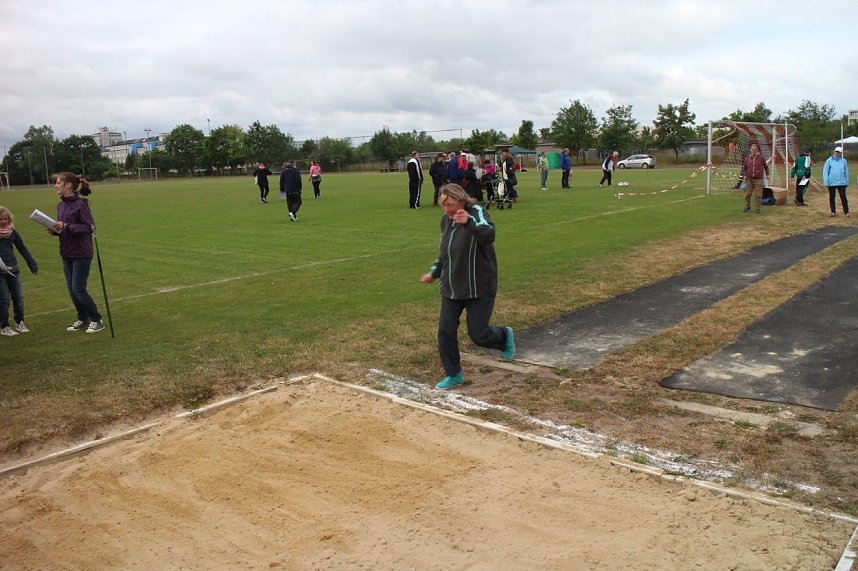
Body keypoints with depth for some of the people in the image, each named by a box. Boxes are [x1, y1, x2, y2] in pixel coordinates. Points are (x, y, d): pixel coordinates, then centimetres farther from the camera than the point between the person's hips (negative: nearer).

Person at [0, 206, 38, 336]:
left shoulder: (12, 232, 6)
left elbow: (22, 248, 12)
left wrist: (32, 264, 10)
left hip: (13, 269, 3)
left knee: (18, 297, 6)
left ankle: (19, 323, 21)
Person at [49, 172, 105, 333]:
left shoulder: (81, 204, -14)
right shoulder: (61, 205, 8)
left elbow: (90, 227, -17)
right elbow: (63, 229, 17)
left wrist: (66, 226, -23)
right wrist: (55, 230, -4)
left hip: (81, 254, -8)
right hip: (66, 254, 8)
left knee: (78, 289, -6)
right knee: (72, 290, 12)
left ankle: (96, 320, 9)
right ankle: (82, 319, 25)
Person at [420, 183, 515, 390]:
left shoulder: (476, 213, -16)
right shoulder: (446, 220, 5)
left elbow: (489, 235, -38)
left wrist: (469, 222, -54)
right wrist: (434, 272, 19)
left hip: (479, 289, -6)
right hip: (451, 288, 6)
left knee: (478, 334, 0)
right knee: (445, 332, 2)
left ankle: (505, 336, 34)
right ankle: (453, 374, 20)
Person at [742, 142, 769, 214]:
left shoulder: (761, 158, -2)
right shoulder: (747, 158, 3)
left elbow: (766, 166, 12)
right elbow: (744, 168, 15)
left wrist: (767, 174, 13)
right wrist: (745, 175, 4)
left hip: (758, 179, -2)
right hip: (749, 179, 2)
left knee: (758, 195, -1)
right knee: (748, 194, 6)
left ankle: (757, 209, 9)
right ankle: (747, 207, 23)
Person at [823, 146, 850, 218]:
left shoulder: (843, 161, 6)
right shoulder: (829, 160, 0)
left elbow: (846, 172, 12)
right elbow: (825, 171, -1)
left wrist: (847, 182, 11)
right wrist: (826, 182, -8)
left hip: (841, 182, 0)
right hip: (831, 182, 0)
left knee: (843, 197, -5)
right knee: (832, 197, 8)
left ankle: (846, 212, -1)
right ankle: (833, 211, 18)